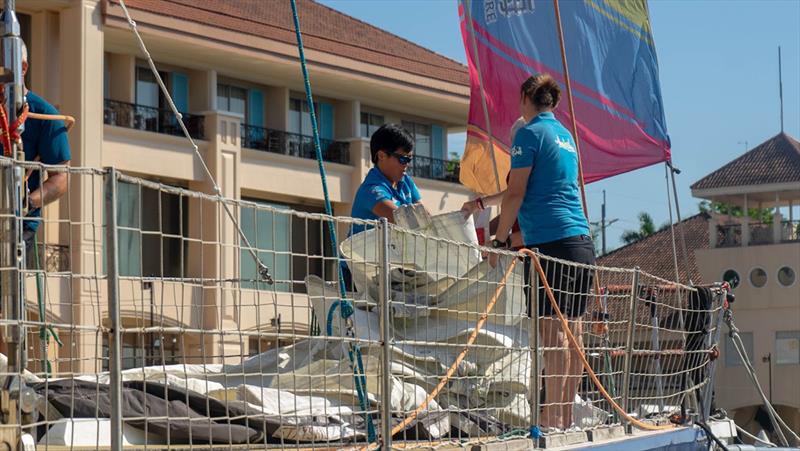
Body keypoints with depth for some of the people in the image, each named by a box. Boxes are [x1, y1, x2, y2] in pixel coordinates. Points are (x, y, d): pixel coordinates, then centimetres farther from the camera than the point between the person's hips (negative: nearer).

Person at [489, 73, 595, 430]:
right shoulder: (566, 136, 23)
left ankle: (552, 418, -14)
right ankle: (566, 417, 10)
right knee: (572, 330, 7)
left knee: (552, 330, -11)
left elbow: (516, 193, -8)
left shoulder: (530, 133, -2)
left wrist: (499, 241, -1)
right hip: (581, 241, 8)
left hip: (550, 241, -8)